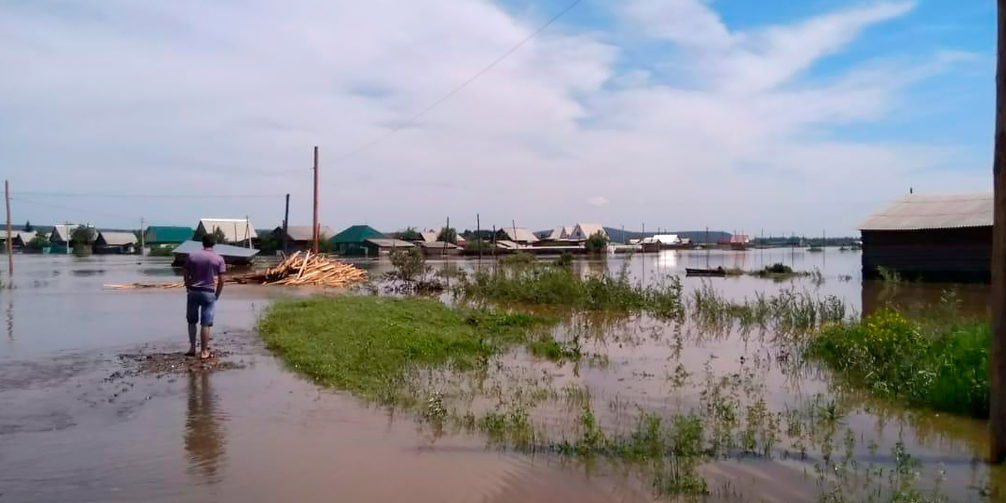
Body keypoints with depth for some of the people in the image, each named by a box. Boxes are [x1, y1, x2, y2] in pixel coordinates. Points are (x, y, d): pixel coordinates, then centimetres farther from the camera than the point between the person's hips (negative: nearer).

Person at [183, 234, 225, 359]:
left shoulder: (192, 256, 1)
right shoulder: (219, 259, -4)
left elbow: (186, 276, 4)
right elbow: (221, 280, -5)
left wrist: (188, 289, 17)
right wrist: (217, 294, 8)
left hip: (193, 292, 2)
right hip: (209, 293, -2)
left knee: (192, 321, 17)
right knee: (206, 324, 2)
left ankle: (192, 348, 19)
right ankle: (204, 351, 5)